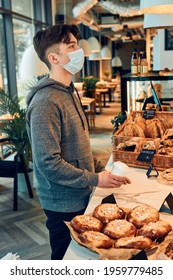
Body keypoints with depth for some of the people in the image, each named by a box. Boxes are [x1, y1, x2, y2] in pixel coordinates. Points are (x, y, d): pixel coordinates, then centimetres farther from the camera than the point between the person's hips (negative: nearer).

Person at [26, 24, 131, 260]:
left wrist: (94, 174, 10)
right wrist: (95, 179, -20)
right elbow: (48, 163, -26)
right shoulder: (45, 102, -23)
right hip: (63, 203, -8)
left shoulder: (68, 92, 8)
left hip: (80, 196, 9)